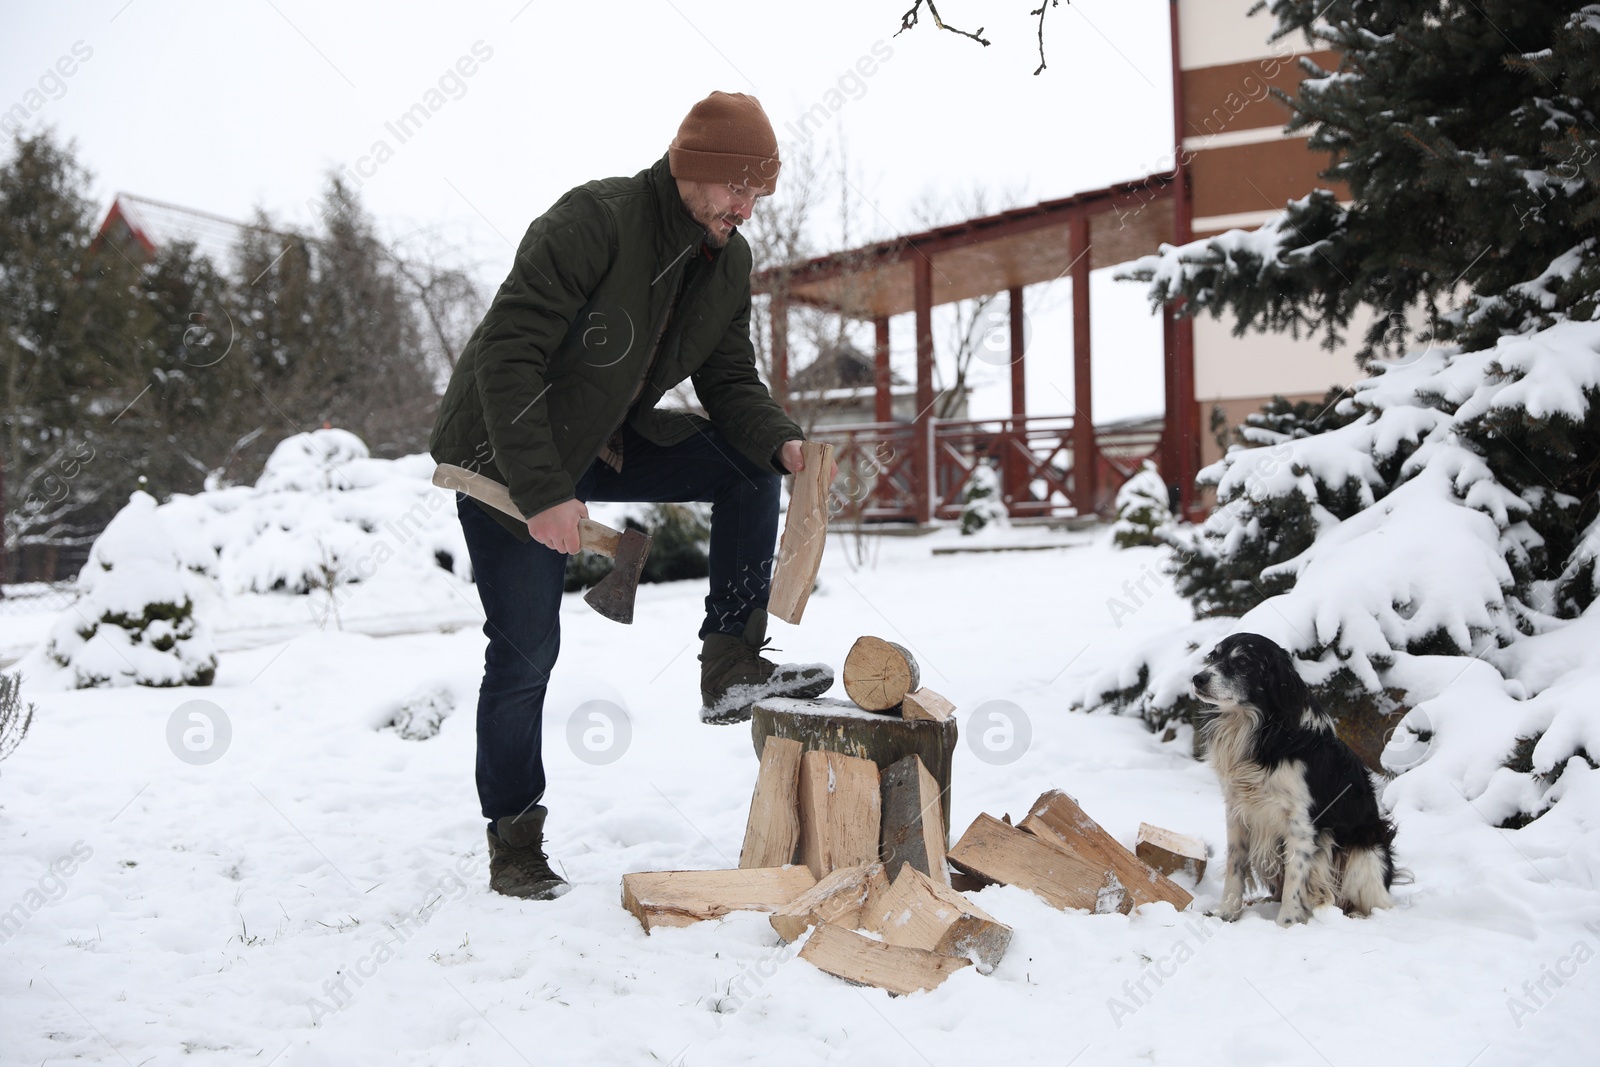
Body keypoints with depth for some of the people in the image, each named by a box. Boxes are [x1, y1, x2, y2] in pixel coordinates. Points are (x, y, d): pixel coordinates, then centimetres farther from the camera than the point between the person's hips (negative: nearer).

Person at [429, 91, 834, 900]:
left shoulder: (728, 263, -2)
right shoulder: (593, 221, -26)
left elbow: (729, 380, 3)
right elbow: (507, 357, -29)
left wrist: (781, 442, -19)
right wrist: (541, 493, -33)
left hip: (607, 444, 7)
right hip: (501, 456, -7)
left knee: (750, 467, -7)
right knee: (526, 651, -5)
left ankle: (731, 666, -4)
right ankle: (513, 840, 13)